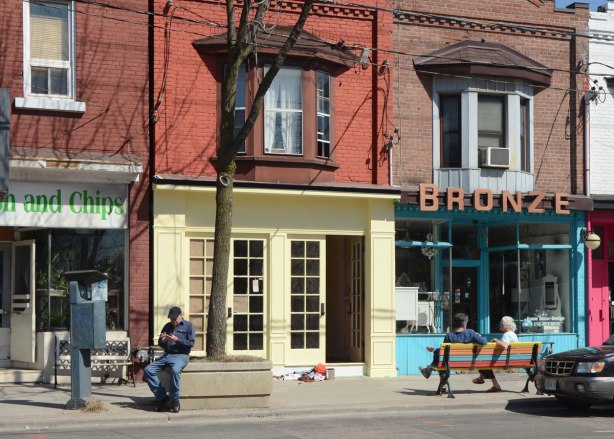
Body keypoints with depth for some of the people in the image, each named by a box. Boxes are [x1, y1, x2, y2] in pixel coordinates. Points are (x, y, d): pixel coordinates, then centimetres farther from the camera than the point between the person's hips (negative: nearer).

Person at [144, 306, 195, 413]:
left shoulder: (188, 326, 6)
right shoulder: (167, 326, 20)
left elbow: (191, 343, -5)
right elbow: (161, 345, 23)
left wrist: (177, 340, -14)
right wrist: (162, 340, 0)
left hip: (181, 356, -6)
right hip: (167, 355, 6)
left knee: (175, 370, -39)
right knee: (148, 370, -17)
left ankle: (174, 400, -23)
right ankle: (162, 397, -13)